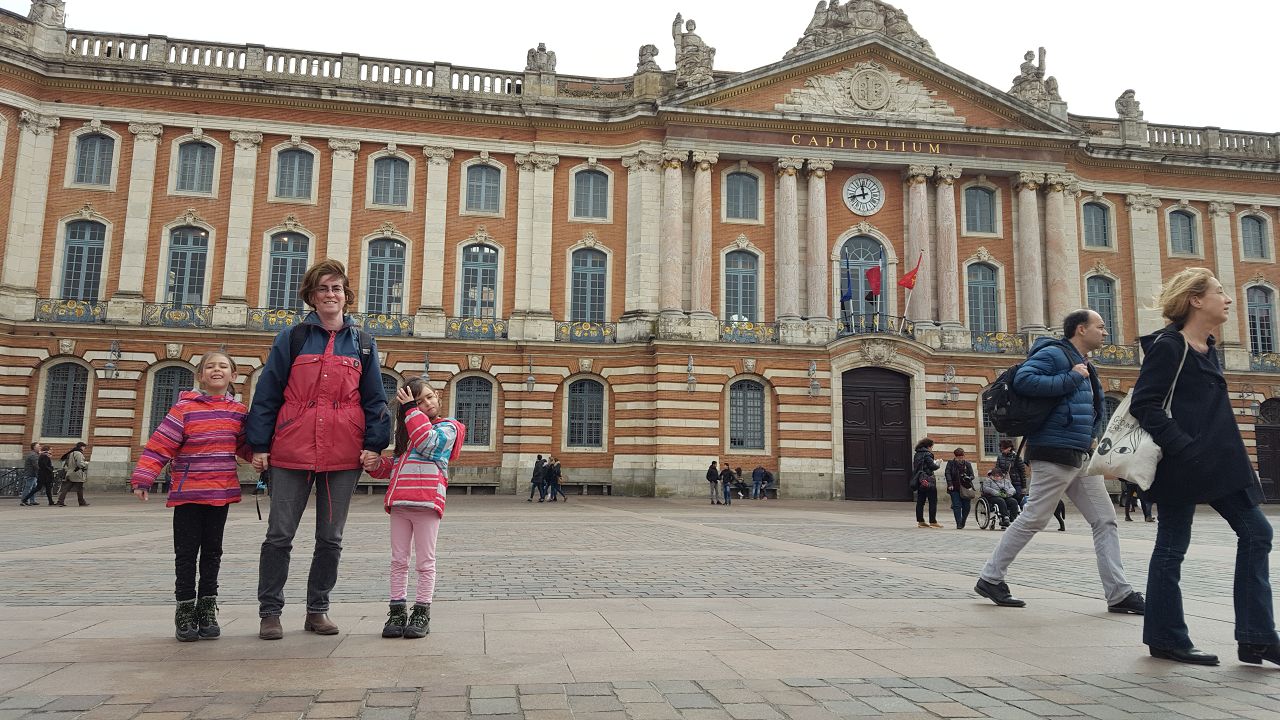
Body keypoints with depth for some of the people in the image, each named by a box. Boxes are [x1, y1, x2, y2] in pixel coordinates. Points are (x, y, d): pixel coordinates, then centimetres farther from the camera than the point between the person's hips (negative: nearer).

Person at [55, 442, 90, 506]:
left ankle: (60, 501, -1)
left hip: (70, 474, 8)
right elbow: (80, 464, -22)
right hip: (77, 475, -8)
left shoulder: (71, 453, 13)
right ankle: (82, 502, 10)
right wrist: (86, 463, -5)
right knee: (79, 489, 2)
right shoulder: (78, 454, -15)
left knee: (66, 488, 5)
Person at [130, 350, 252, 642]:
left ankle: (207, 608, 20)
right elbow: (160, 444, -9)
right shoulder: (185, 408, -6)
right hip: (187, 493, -3)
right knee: (186, 552, 3)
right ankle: (185, 609, 13)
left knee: (212, 551, 11)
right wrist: (143, 479, -14)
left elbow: (246, 445, 14)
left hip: (221, 493, 3)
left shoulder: (238, 411, 5)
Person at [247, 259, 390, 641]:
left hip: (342, 455, 2)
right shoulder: (292, 339, 5)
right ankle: (270, 612, 15)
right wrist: (259, 445, -1)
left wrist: (373, 444, 0)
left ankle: (317, 610, 21)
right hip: (291, 453, -1)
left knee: (331, 538, 8)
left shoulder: (363, 344, 10)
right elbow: (267, 394, 4)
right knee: (279, 535, 2)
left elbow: (374, 399, 9)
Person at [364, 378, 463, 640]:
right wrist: (377, 465, 6)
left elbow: (428, 443, -18)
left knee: (425, 562, 2)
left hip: (427, 502, -6)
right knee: (398, 561, 9)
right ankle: (398, 611, 16)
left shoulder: (448, 427, 3)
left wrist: (411, 410, -12)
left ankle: (422, 612, 8)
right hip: (400, 502, 6)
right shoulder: (408, 431, 23)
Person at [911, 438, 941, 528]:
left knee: (920, 502, 9)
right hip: (928, 481, -8)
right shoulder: (927, 454, -11)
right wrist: (938, 464, 6)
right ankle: (932, 522, -2)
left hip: (919, 481, 8)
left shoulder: (917, 454, 12)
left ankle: (920, 521, 11)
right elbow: (932, 466, -16)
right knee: (933, 501, -1)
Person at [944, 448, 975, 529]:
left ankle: (962, 522, 23)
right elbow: (947, 473, -4)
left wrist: (968, 478, -15)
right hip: (954, 488, -2)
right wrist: (950, 484, -16)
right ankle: (958, 524, -4)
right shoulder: (950, 463, 5)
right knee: (957, 506, -8)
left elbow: (972, 475, 9)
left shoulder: (967, 464, 9)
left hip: (966, 488, 2)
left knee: (966, 507, 2)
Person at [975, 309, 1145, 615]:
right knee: (1034, 519, -4)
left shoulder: (1084, 366, 20)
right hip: (1056, 454, -10)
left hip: (1080, 457, 10)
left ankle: (1119, 593, 11)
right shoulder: (1054, 354, -9)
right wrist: (1071, 379, -20)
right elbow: (1023, 380, -25)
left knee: (1105, 521, 7)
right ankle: (990, 578, 6)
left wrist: (1091, 437, 12)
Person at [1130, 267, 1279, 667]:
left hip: (1216, 462, 10)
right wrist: (1183, 447, -24)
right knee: (1172, 545, 0)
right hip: (1180, 464, -10)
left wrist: (1227, 454, 17)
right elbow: (1144, 404, -19)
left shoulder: (1208, 348, 16)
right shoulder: (1168, 346, -12)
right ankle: (1166, 638, 13)